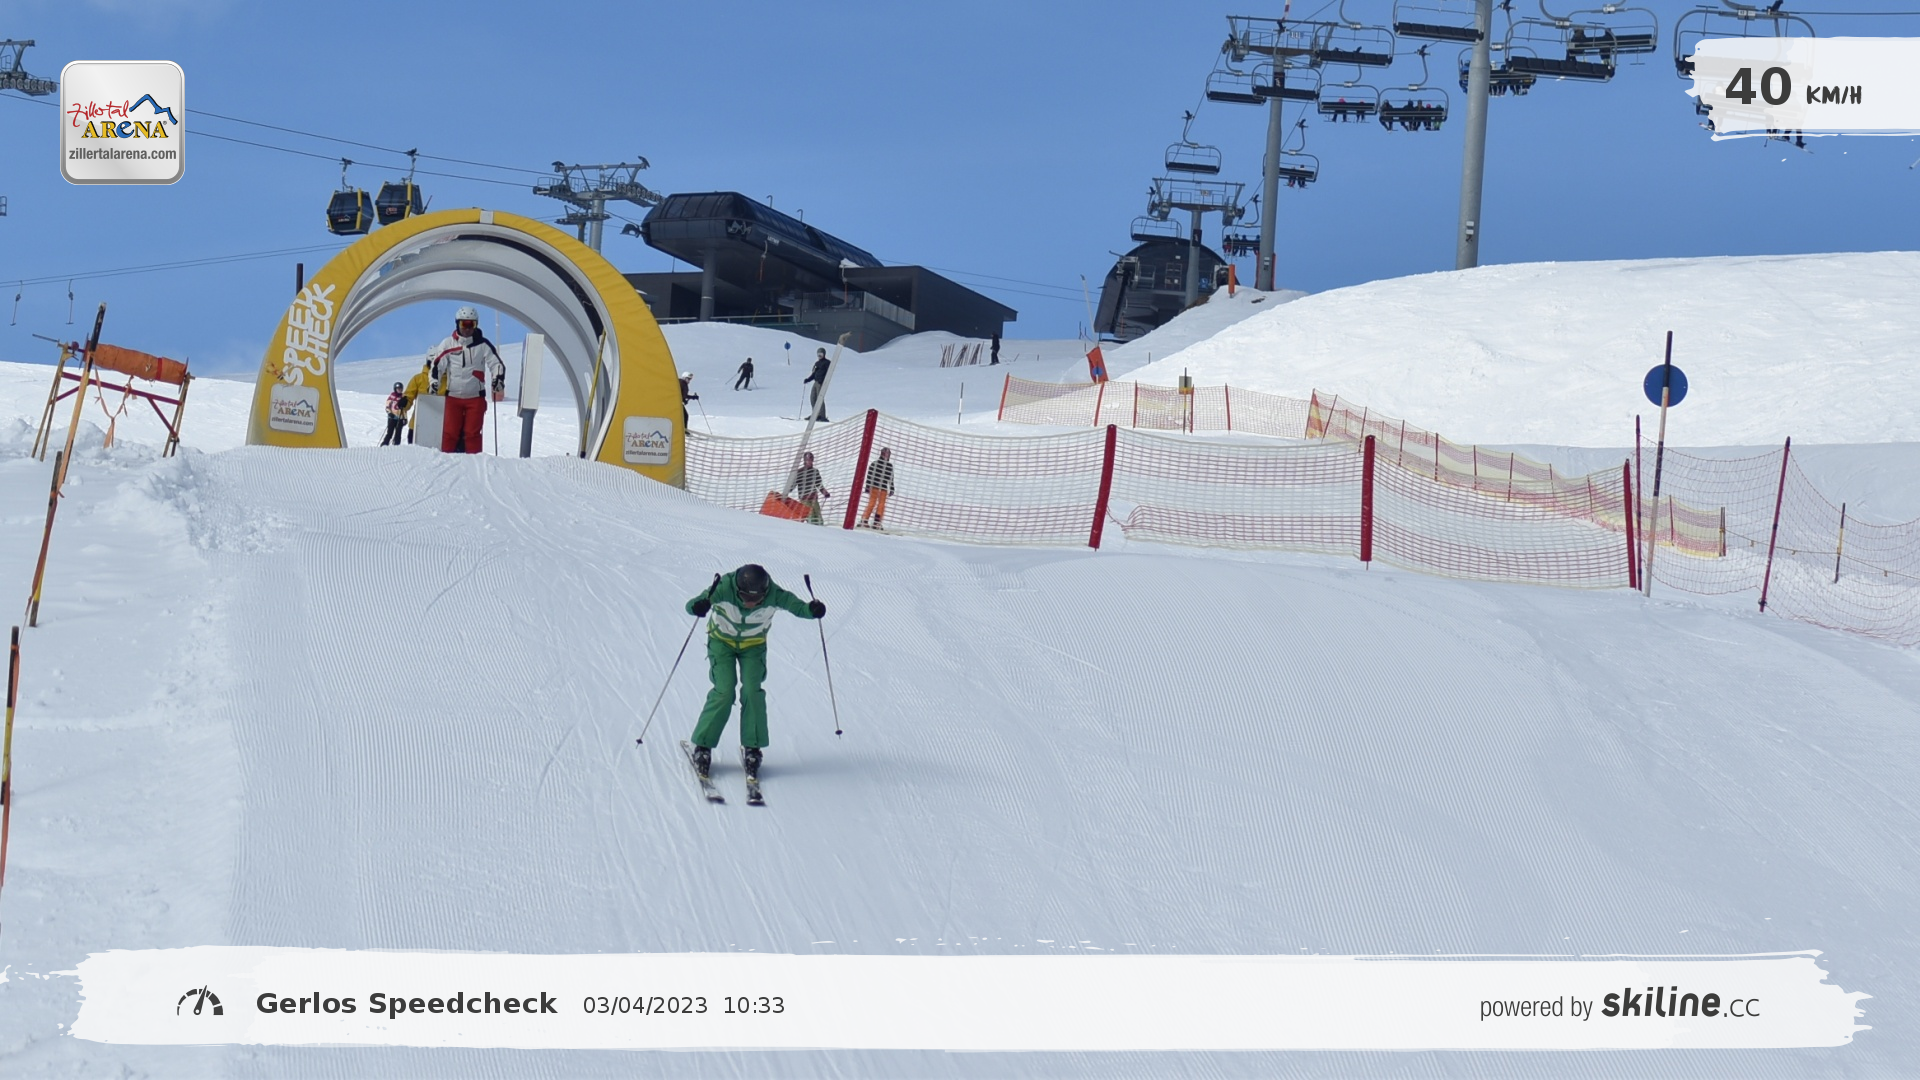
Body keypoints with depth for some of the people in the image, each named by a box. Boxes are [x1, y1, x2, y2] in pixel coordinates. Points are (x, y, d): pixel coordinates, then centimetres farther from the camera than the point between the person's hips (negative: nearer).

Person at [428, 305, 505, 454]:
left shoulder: (483, 345, 2)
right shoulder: (448, 344, 2)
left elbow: (497, 364, 2)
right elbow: (437, 365, 4)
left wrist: (498, 380, -15)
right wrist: (434, 383, -7)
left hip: (476, 397, 0)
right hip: (453, 396, 0)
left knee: (472, 434, -4)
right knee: (450, 433, -4)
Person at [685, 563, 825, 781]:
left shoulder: (774, 596, -30)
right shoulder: (724, 589, -34)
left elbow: (797, 606, -25)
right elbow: (692, 605, -38)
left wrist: (812, 610, -48)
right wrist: (698, 606, -62)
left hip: (754, 645, 1)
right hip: (722, 641, -1)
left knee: (752, 691, -14)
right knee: (724, 691, -14)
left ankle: (752, 747, 3)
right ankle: (702, 744, 0)